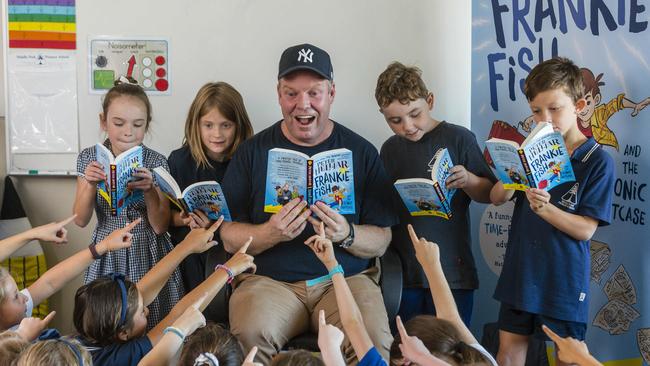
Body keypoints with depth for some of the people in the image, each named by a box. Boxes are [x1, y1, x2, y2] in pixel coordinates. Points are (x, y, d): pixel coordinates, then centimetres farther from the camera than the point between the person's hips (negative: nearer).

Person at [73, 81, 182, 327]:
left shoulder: (156, 162, -8)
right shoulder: (90, 159, -2)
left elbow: (160, 227, -9)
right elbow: (81, 220, -3)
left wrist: (149, 191, -26)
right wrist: (90, 185, -20)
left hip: (148, 254, -1)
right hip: (108, 257, 1)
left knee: (153, 329, 2)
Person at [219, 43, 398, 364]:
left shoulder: (361, 152, 5)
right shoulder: (253, 151, 5)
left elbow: (382, 240, 5)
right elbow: (230, 238, 2)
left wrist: (347, 235, -17)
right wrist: (271, 233, -18)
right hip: (269, 278, 0)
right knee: (250, 335, -32)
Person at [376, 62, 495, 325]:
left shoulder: (459, 139, -5)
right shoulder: (390, 150, 10)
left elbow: (488, 194, 0)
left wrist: (468, 180, -20)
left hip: (452, 271, -4)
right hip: (404, 273, 4)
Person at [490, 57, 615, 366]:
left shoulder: (597, 161, -10)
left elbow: (586, 229, -13)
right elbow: (497, 198, 2)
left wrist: (545, 208, -29)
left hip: (564, 279, -4)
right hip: (520, 271, 4)